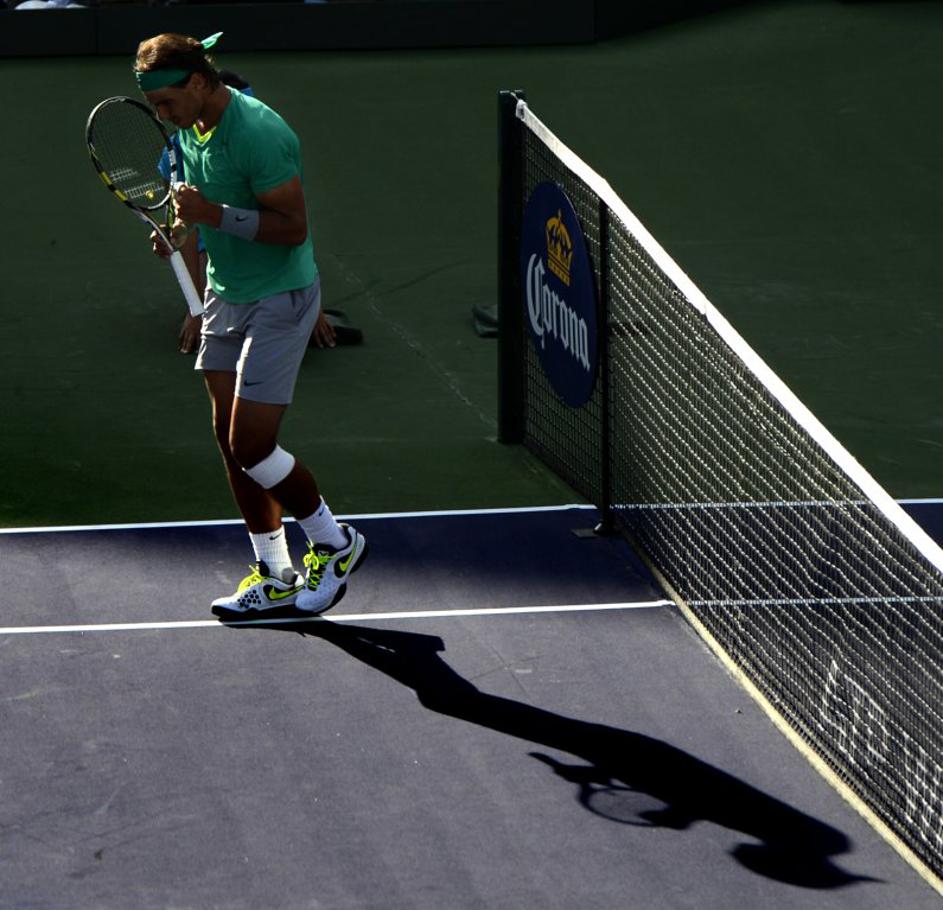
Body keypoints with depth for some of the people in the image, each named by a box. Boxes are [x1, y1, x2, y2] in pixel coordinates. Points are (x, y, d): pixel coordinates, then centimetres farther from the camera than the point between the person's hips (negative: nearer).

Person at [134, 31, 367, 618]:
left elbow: (294, 226, -24)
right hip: (225, 295, 9)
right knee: (229, 437, 8)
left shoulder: (258, 134, -24)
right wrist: (185, 229, 2)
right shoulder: (192, 128, 4)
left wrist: (215, 215, -31)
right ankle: (275, 578, 18)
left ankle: (336, 545, 13)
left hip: (277, 300, -9)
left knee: (251, 446, -9)